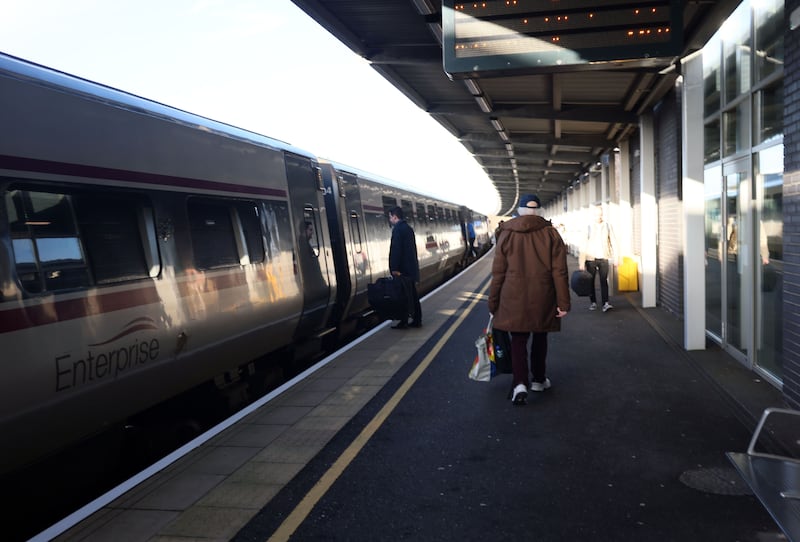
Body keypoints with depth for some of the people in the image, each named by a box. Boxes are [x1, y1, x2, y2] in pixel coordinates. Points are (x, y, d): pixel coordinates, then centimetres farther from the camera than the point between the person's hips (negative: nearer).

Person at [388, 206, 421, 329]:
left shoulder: (397, 229, -13)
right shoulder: (409, 228, 15)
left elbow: (396, 249, -19)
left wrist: (394, 268, -19)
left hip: (403, 269, -9)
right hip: (412, 267, 9)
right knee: (413, 295, 11)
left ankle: (404, 322, 2)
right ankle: (417, 320, 15)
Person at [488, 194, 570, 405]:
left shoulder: (507, 234, -1)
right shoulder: (550, 233, -2)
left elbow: (498, 273, 0)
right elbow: (559, 271, -5)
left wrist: (493, 303, 8)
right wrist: (563, 302, -2)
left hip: (514, 298, 0)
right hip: (542, 298, 1)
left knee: (518, 340, 6)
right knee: (540, 338, 18)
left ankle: (520, 384, -9)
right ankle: (539, 380, 30)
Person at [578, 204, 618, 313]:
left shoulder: (607, 226, 2)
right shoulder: (589, 227, -4)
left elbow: (613, 241, 5)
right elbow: (583, 245, -7)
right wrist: (581, 262, -12)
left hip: (603, 258, 0)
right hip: (591, 258, 0)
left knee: (604, 281, -4)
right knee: (591, 281, 8)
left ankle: (605, 303, -6)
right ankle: (593, 302, 20)